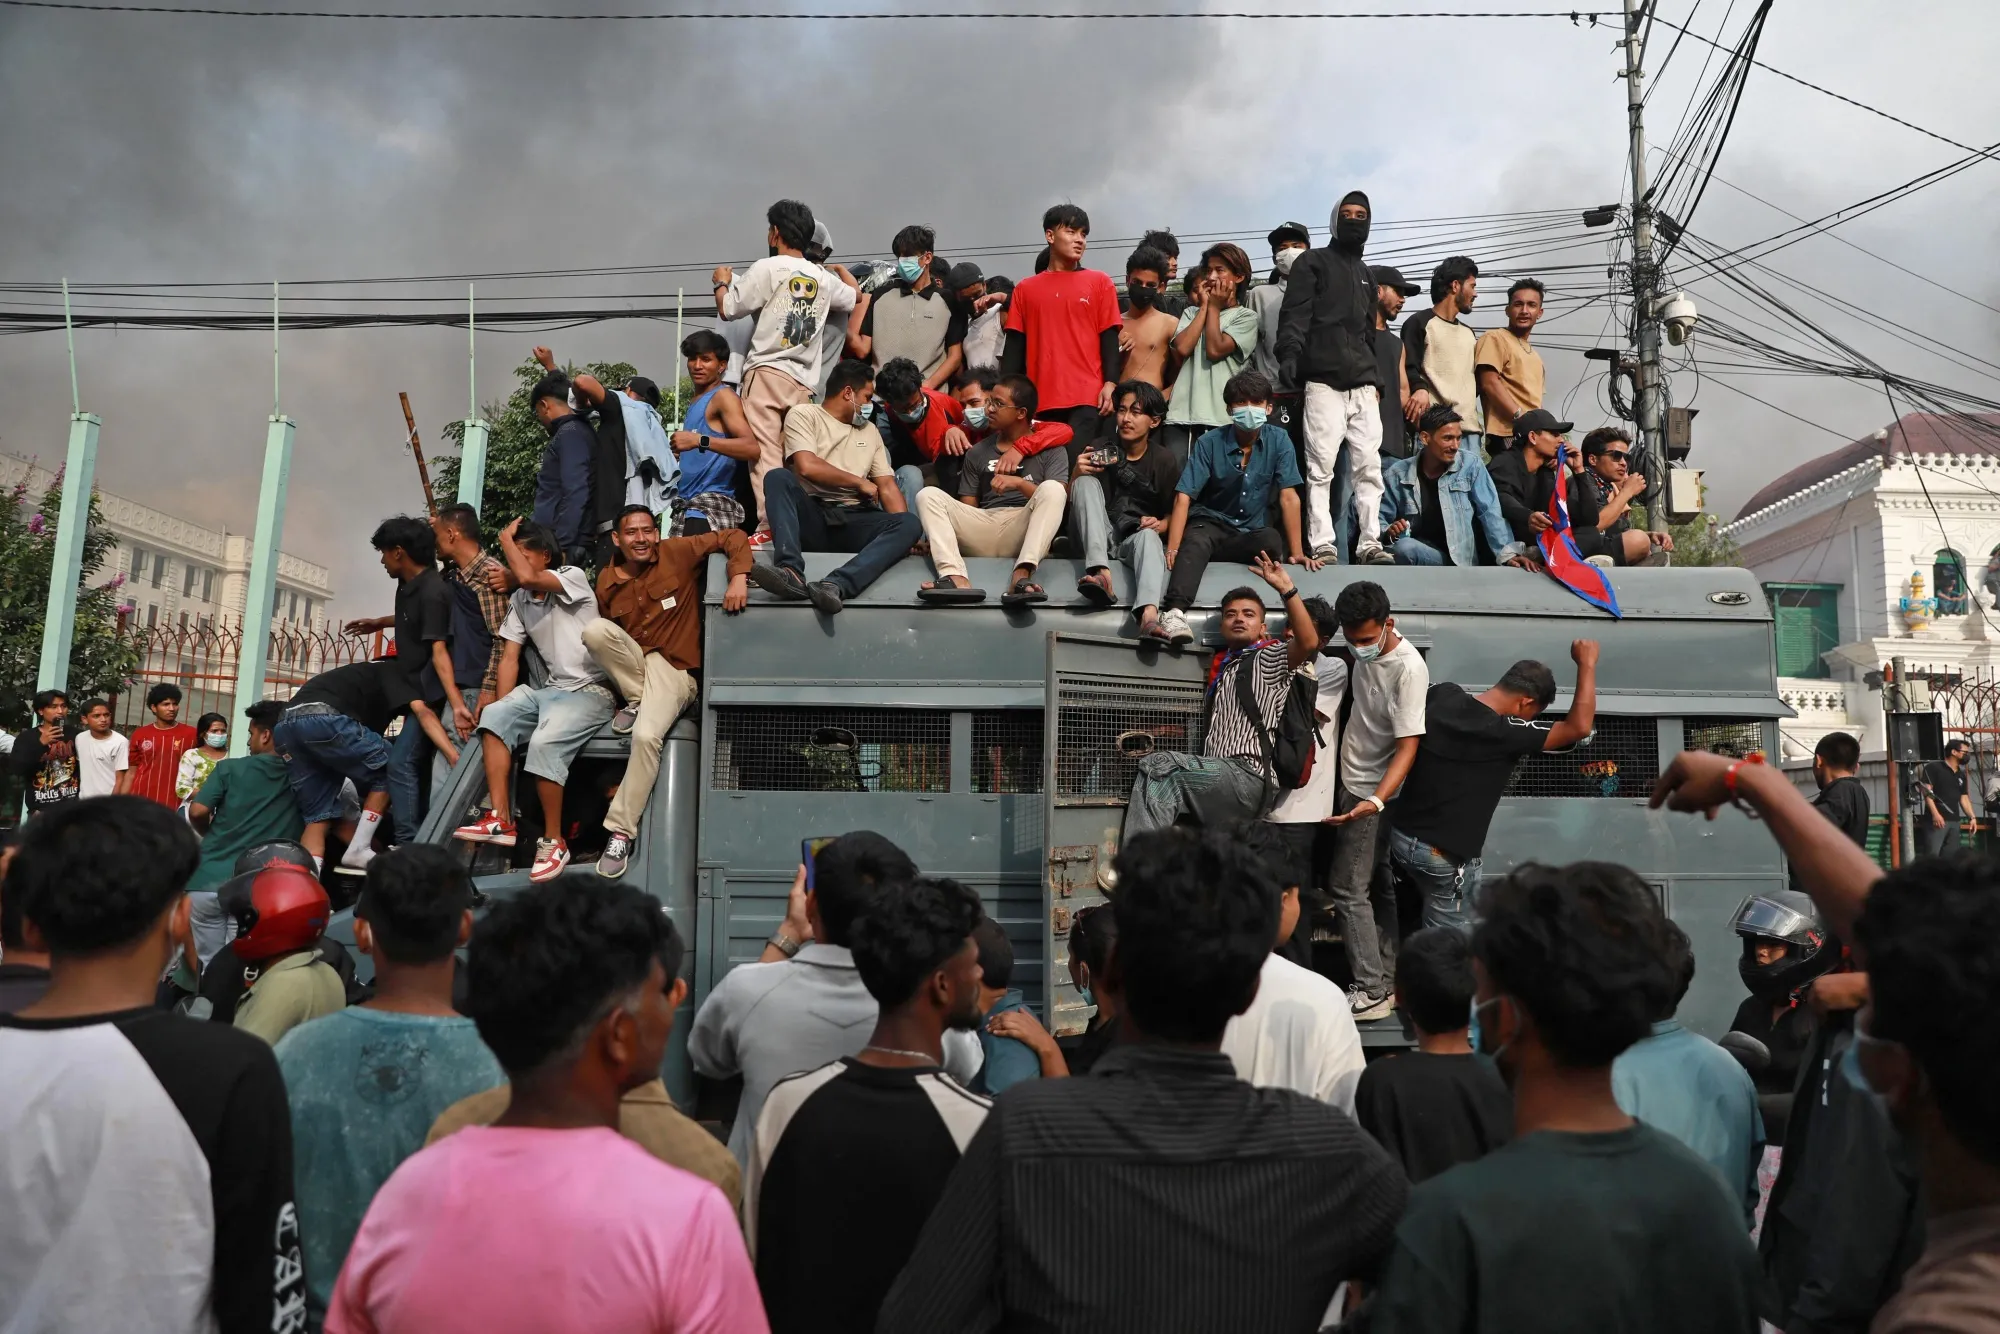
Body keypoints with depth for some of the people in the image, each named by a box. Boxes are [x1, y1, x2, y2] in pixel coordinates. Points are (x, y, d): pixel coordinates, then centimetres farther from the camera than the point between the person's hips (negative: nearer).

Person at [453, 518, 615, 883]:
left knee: (544, 742, -29)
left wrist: (506, 538, -10)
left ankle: (554, 841, -16)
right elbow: (509, 658, 10)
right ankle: (500, 819, -15)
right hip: (551, 689, 8)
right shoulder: (519, 600, 13)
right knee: (493, 717, -13)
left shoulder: (573, 577, -8)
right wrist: (506, 709, -2)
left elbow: (526, 577, -28)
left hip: (590, 692, -8)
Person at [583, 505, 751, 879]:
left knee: (646, 736, -30)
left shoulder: (678, 553, -3)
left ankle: (621, 831, -17)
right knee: (594, 629, -27)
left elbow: (733, 538, -1)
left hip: (673, 668, -4)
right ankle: (637, 701, -7)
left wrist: (739, 578, -17)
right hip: (629, 665, 4)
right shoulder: (606, 581, 7)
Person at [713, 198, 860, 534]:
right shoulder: (824, 278, 13)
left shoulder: (767, 268, -2)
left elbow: (727, 309, 2)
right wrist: (838, 267, 49)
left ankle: (771, 528, -22)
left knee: (765, 458, -11)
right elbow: (854, 294, 33)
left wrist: (722, 282, 22)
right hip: (803, 381, 5)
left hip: (766, 373, -5)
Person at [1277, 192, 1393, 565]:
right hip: (1324, 382, -6)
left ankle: (1369, 542, 1)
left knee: (1369, 466, -1)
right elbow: (1295, 314, -5)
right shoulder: (1312, 262, 8)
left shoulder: (1365, 273, 26)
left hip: (1363, 385, 6)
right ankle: (1322, 545, -9)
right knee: (1321, 466, -9)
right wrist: (1289, 353, -22)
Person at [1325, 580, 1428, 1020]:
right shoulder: (1366, 649, 1)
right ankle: (1388, 982, 20)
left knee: (1349, 889, -6)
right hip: (1352, 783, 9)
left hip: (1372, 792, -9)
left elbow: (1409, 745, -28)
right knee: (1377, 887, 12)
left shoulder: (1408, 668, -25)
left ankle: (1371, 991, 2)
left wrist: (1376, 800, -39)